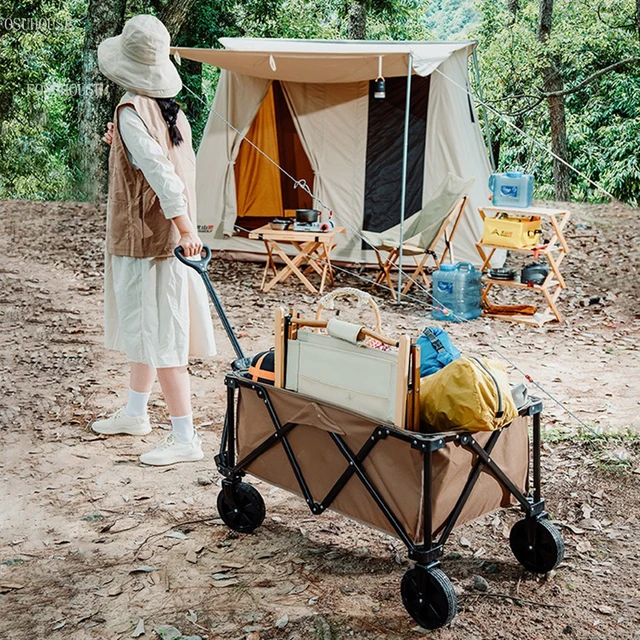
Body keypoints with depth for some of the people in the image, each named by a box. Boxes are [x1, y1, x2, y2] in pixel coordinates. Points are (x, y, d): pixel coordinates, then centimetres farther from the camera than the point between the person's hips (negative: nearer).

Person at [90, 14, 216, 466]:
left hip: (144, 239, -9)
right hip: (166, 237, 9)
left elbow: (161, 173, -28)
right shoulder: (172, 110, 7)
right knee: (143, 326, 21)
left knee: (158, 335, -4)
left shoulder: (131, 111, -18)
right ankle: (136, 414, 37)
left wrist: (187, 231, -29)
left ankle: (186, 439, 2)